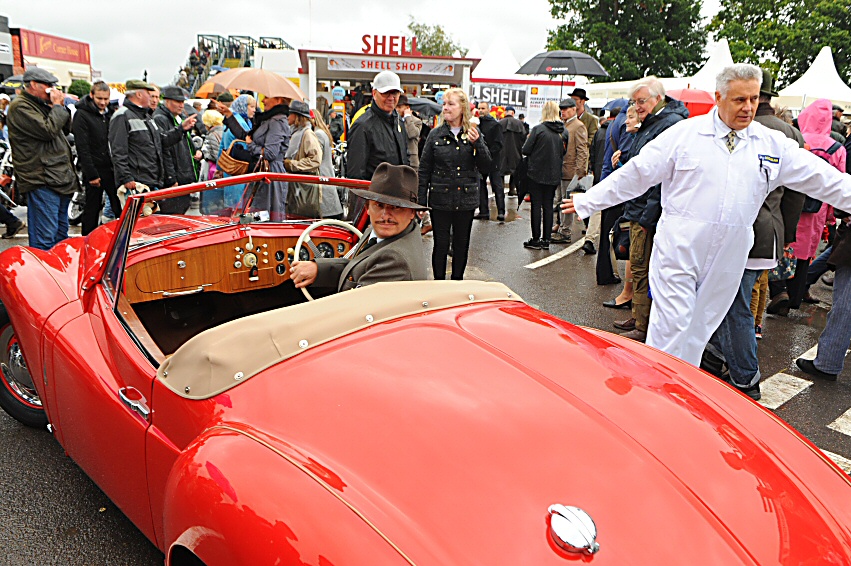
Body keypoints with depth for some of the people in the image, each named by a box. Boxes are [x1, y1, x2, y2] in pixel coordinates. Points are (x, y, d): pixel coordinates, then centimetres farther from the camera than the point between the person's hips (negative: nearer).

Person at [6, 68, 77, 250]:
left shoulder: (41, 105, 19)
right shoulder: (20, 106, -9)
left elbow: (66, 130, 22)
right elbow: (48, 131, -20)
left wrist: (61, 106, 9)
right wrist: (57, 106, -7)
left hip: (60, 178, 10)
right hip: (42, 181, -10)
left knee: (61, 235, 17)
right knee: (44, 241, -10)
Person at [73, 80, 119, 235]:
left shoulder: (110, 113, 13)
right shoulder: (82, 115, -6)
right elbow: (82, 147, -12)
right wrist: (91, 174, -17)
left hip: (112, 169, 6)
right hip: (95, 170, -5)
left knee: (120, 207, 3)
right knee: (92, 208, 2)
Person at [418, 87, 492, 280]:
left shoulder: (474, 134, 4)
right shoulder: (435, 135, 1)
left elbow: (486, 167, 0)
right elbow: (424, 170, 2)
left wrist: (477, 143, -16)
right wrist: (421, 201, -3)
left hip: (466, 200, 2)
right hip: (440, 200, -1)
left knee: (462, 245, 11)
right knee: (440, 245, 3)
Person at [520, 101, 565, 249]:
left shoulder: (538, 129, -12)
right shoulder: (561, 132, 1)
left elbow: (525, 150, -10)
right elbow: (563, 153, 9)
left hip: (537, 173, -4)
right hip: (554, 175, 4)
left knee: (536, 205, 2)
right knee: (548, 206, 10)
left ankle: (536, 239, 6)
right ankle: (546, 240, 14)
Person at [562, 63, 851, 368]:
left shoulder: (774, 144, 7)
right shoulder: (685, 133, -2)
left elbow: (824, 180, 11)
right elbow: (636, 173, -1)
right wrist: (587, 202, -2)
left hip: (728, 259, 4)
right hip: (679, 251, -3)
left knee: (700, 331, 13)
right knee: (671, 330, -5)